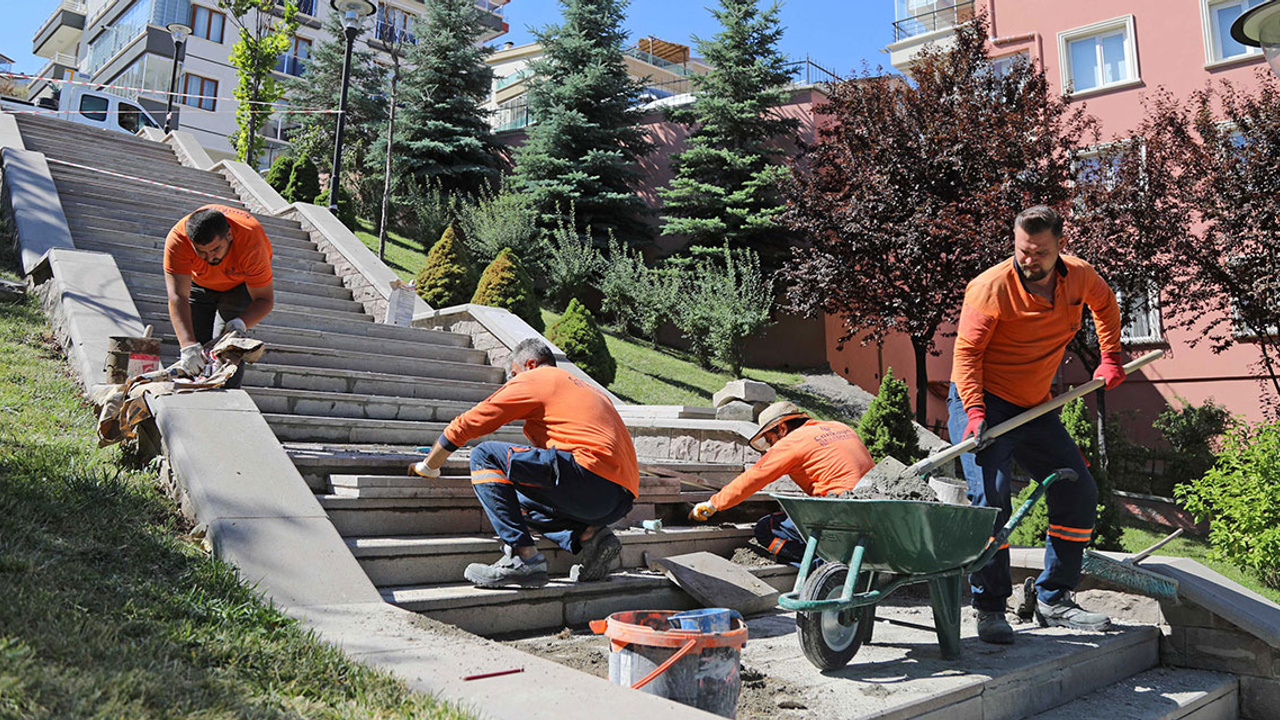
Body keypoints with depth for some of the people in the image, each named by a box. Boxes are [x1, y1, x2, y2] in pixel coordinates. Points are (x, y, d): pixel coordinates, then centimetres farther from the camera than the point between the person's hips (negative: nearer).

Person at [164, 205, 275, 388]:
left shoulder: (251, 241, -40)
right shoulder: (177, 239, -37)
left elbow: (265, 299, -32)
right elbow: (177, 297, -40)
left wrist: (241, 323, -51)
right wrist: (188, 344, -52)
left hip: (241, 283, -1)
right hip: (199, 281, 2)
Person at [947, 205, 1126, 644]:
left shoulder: (1079, 276, 1)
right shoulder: (991, 287, -17)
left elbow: (1105, 303, 25)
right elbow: (966, 352, -17)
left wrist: (1110, 357, 18)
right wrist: (975, 412, -29)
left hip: (1035, 408, 7)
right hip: (982, 403, -6)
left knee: (1079, 494, 5)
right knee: (991, 499, -19)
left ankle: (1053, 599, 17)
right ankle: (990, 608, -6)